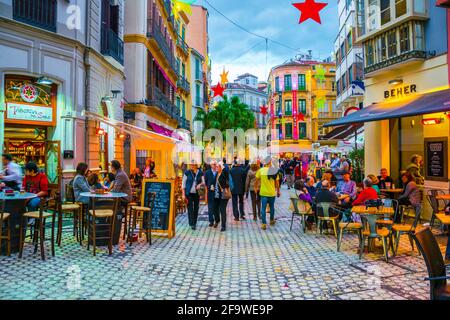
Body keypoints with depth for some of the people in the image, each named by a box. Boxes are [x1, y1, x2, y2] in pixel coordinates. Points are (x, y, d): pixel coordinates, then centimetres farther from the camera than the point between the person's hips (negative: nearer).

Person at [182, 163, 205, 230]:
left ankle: (194, 223, 23)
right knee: (190, 208, -6)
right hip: (189, 193, -2)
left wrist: (200, 184, -15)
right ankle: (192, 224, -3)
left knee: (196, 208, 8)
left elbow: (203, 182, 10)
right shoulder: (187, 173, -3)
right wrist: (183, 194, -5)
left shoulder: (200, 173, 1)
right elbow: (183, 183, 0)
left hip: (197, 193, 2)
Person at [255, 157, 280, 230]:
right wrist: (278, 191, 10)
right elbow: (277, 183, -4)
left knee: (263, 208, 4)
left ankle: (264, 224, 1)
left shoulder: (261, 170, -9)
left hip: (263, 193, -1)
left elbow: (257, 180, 1)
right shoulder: (274, 171, -9)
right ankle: (272, 220, 36)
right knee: (272, 207, 20)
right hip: (272, 193, 1)